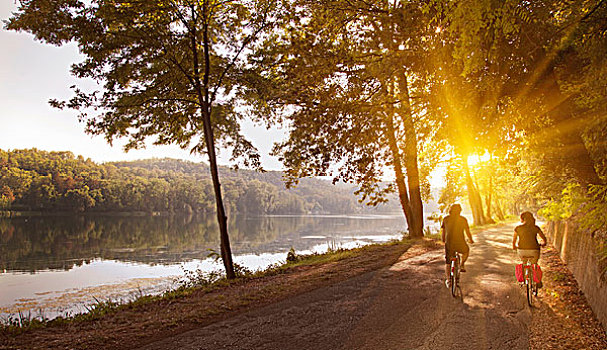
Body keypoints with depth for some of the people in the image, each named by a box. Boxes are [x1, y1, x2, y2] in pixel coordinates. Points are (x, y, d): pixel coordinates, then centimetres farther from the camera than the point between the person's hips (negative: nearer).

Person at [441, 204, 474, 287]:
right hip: (460, 244, -1)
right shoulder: (463, 219, -2)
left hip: (449, 244, 1)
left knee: (447, 263, 15)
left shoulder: (446, 219, 3)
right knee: (466, 251, 34)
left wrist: (443, 239, 26)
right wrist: (471, 240, 20)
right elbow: (467, 232, 2)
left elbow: (443, 231, 9)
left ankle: (448, 280, 10)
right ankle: (462, 265, 22)